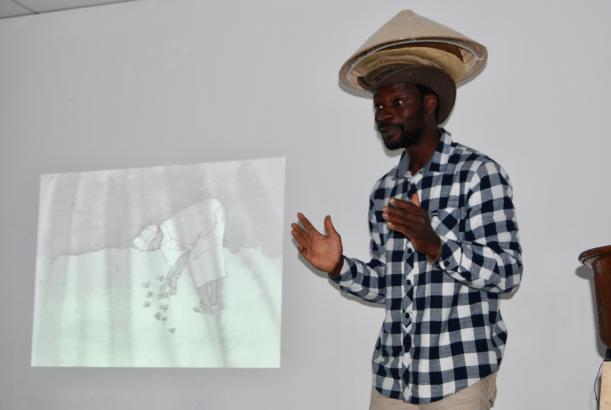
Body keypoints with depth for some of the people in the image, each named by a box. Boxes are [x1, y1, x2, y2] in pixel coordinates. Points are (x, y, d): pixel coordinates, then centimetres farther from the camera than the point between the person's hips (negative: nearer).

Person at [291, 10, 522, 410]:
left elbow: (507, 273, -13)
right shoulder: (384, 191, 11)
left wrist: (435, 244, -27)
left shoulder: (478, 172, -7)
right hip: (391, 376, 5)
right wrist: (339, 266, -4)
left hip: (459, 375, -5)